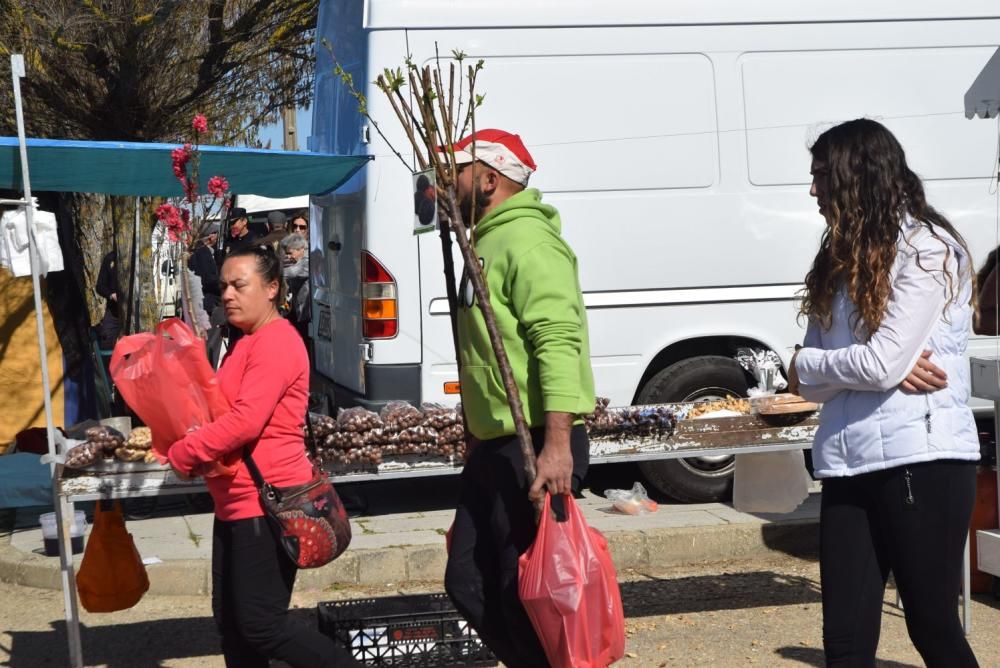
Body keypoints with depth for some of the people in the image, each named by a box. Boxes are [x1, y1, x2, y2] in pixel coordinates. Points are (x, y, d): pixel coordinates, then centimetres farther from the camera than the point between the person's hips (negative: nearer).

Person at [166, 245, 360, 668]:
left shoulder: (276, 342, -15)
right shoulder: (246, 344, 17)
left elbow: (245, 421, -24)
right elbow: (219, 410, 23)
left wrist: (181, 454, -13)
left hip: (268, 504, -10)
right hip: (237, 504, 10)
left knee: (261, 626, -7)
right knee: (230, 621, 12)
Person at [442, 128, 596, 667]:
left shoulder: (526, 241, -14)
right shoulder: (488, 242, 18)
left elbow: (559, 341, -25)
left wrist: (557, 445, -31)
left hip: (536, 448, -10)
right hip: (495, 447, 10)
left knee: (527, 593, -4)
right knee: (468, 583, 14)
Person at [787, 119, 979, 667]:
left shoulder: (928, 247, -7)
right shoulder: (846, 256, 15)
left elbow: (881, 364, -17)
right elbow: (812, 379, 8)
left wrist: (807, 368, 0)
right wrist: (889, 370, -9)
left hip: (920, 461, -6)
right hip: (849, 466, 7)